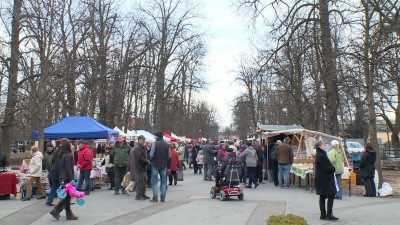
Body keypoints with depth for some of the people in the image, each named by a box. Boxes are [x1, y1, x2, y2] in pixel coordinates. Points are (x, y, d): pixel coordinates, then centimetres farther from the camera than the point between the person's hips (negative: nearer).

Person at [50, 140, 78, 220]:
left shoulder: (61, 155, 12)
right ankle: (69, 215, 10)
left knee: (66, 196, 17)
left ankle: (55, 211, 13)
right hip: (67, 178, -9)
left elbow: (59, 168, 17)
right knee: (67, 196, 0)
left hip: (62, 178, 9)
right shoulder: (68, 155, -16)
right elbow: (68, 169, -20)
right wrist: (71, 179, -18)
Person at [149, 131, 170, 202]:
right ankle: (163, 198, 12)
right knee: (163, 182, 10)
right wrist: (165, 161, 14)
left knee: (155, 181, 2)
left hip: (155, 165, -4)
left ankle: (155, 198, 0)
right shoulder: (167, 145, 5)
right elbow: (169, 156, 5)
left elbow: (151, 154, -14)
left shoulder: (155, 143, -10)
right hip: (164, 165, 4)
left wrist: (151, 161, 5)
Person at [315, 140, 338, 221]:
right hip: (325, 179, -10)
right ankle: (329, 214, -4)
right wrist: (333, 168, -5)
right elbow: (326, 168, -21)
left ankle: (323, 214, 17)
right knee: (331, 195, -4)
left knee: (322, 196, 11)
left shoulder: (319, 155, 14)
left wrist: (331, 168, 1)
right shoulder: (322, 156, -19)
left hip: (321, 179, 10)